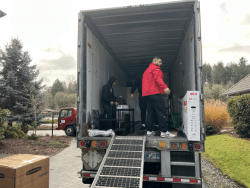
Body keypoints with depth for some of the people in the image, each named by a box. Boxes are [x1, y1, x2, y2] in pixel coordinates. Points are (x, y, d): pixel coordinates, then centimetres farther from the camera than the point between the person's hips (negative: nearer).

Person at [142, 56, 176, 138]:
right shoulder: (155, 68, 0)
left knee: (150, 112, 9)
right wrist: (165, 87, -33)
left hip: (147, 93, 9)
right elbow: (158, 78, -18)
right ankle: (164, 132, -11)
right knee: (161, 112, -10)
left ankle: (149, 131, 8)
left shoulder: (147, 70, 29)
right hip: (155, 92, -9)